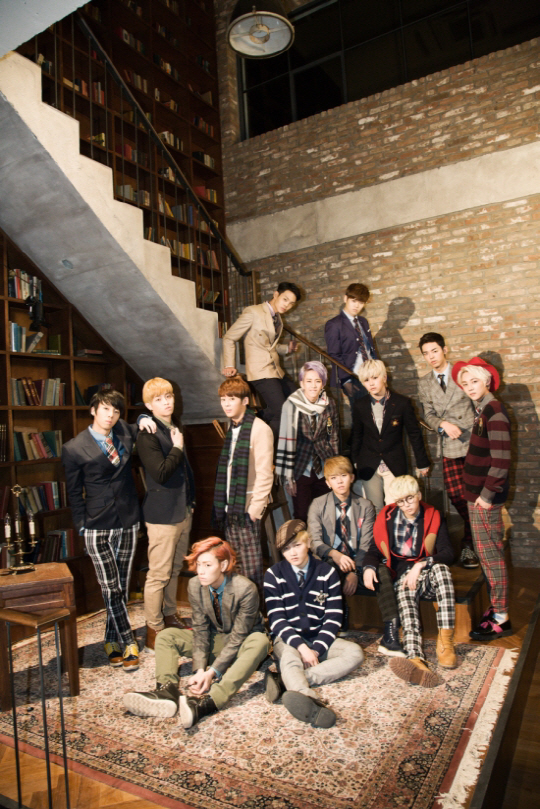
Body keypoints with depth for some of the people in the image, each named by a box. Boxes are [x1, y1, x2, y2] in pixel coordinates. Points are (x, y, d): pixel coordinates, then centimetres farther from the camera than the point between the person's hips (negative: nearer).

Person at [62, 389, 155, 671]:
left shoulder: (125, 431, 1)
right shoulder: (74, 449, -8)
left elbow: (143, 430, 24)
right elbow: (74, 493, 0)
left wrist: (143, 421, 0)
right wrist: (82, 527, -2)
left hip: (128, 523, 4)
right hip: (98, 528, -3)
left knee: (123, 587, 12)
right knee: (110, 590, -2)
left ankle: (112, 641, 28)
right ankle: (129, 644, 12)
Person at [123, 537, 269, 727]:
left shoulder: (246, 589, -27)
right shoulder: (195, 586, -13)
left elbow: (237, 637, -24)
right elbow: (200, 629, -11)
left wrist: (213, 672, -32)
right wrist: (199, 669, -25)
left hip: (241, 644, -4)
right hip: (213, 640, 5)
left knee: (259, 641, -39)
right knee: (165, 636, -11)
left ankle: (209, 701, -52)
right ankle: (167, 691, -35)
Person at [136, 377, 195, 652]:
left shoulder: (176, 429, 12)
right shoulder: (147, 435, -15)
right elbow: (161, 472, -26)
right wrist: (177, 448, -14)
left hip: (183, 511, 8)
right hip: (162, 514, -8)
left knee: (175, 569, 18)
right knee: (159, 574, 1)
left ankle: (170, 616, 33)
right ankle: (154, 631, 14)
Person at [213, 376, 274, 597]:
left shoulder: (259, 429, -11)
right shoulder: (232, 429, 14)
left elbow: (265, 474, -14)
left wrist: (255, 509, -16)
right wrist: (224, 505, 10)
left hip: (248, 510, -7)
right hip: (230, 508, 7)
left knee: (251, 570, 1)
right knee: (234, 568, 14)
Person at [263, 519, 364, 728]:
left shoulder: (327, 573, 1)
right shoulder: (273, 575, -2)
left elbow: (333, 618, -3)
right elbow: (277, 621, -8)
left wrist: (316, 649, -17)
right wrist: (302, 647, -23)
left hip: (319, 639, 2)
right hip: (288, 640, -2)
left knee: (355, 653, -24)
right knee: (290, 658, -35)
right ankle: (309, 699, -66)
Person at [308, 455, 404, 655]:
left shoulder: (365, 506, 7)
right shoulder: (318, 505, 6)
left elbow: (366, 545, -1)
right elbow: (314, 542, -5)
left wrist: (354, 572, -18)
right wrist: (335, 554, -27)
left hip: (358, 564, 1)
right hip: (331, 563, -1)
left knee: (382, 571, -30)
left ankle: (390, 635, -29)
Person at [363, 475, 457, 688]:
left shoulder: (433, 517, 5)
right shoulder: (387, 519, 9)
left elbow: (448, 554, -5)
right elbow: (374, 551, 12)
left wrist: (421, 565, -20)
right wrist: (369, 567, -11)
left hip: (428, 575, 0)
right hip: (403, 574, 0)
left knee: (440, 568, -35)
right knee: (405, 596, -34)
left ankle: (445, 642, -34)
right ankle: (415, 658, -56)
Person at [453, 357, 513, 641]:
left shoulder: (494, 412, -18)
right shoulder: (482, 410, 10)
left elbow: (501, 461, -22)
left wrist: (487, 494, -18)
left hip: (486, 497, -9)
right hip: (478, 493, 9)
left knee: (489, 553, 0)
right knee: (489, 552, 16)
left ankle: (500, 618, 12)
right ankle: (497, 607, 29)